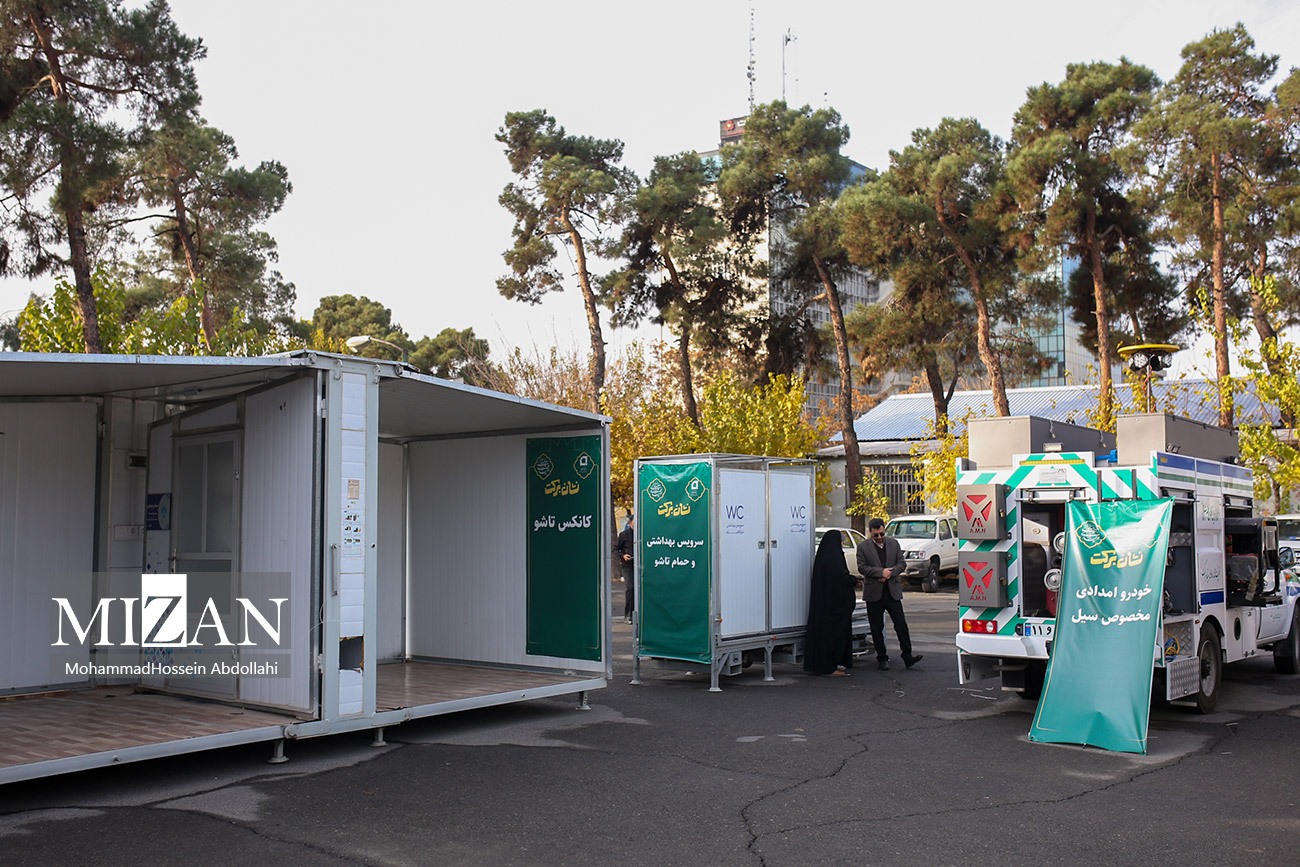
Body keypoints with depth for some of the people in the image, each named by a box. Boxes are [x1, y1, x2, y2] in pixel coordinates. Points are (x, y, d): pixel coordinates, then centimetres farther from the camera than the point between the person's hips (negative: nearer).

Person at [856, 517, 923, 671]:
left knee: (901, 624, -4)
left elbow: (902, 563, 6)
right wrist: (881, 572, -18)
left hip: (893, 591, 2)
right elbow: (862, 567, -7)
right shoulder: (863, 546, 0)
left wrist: (890, 573, -11)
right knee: (877, 628, 4)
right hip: (874, 593, -1)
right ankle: (882, 658, 12)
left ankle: (907, 656, -2)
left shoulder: (894, 543, 8)